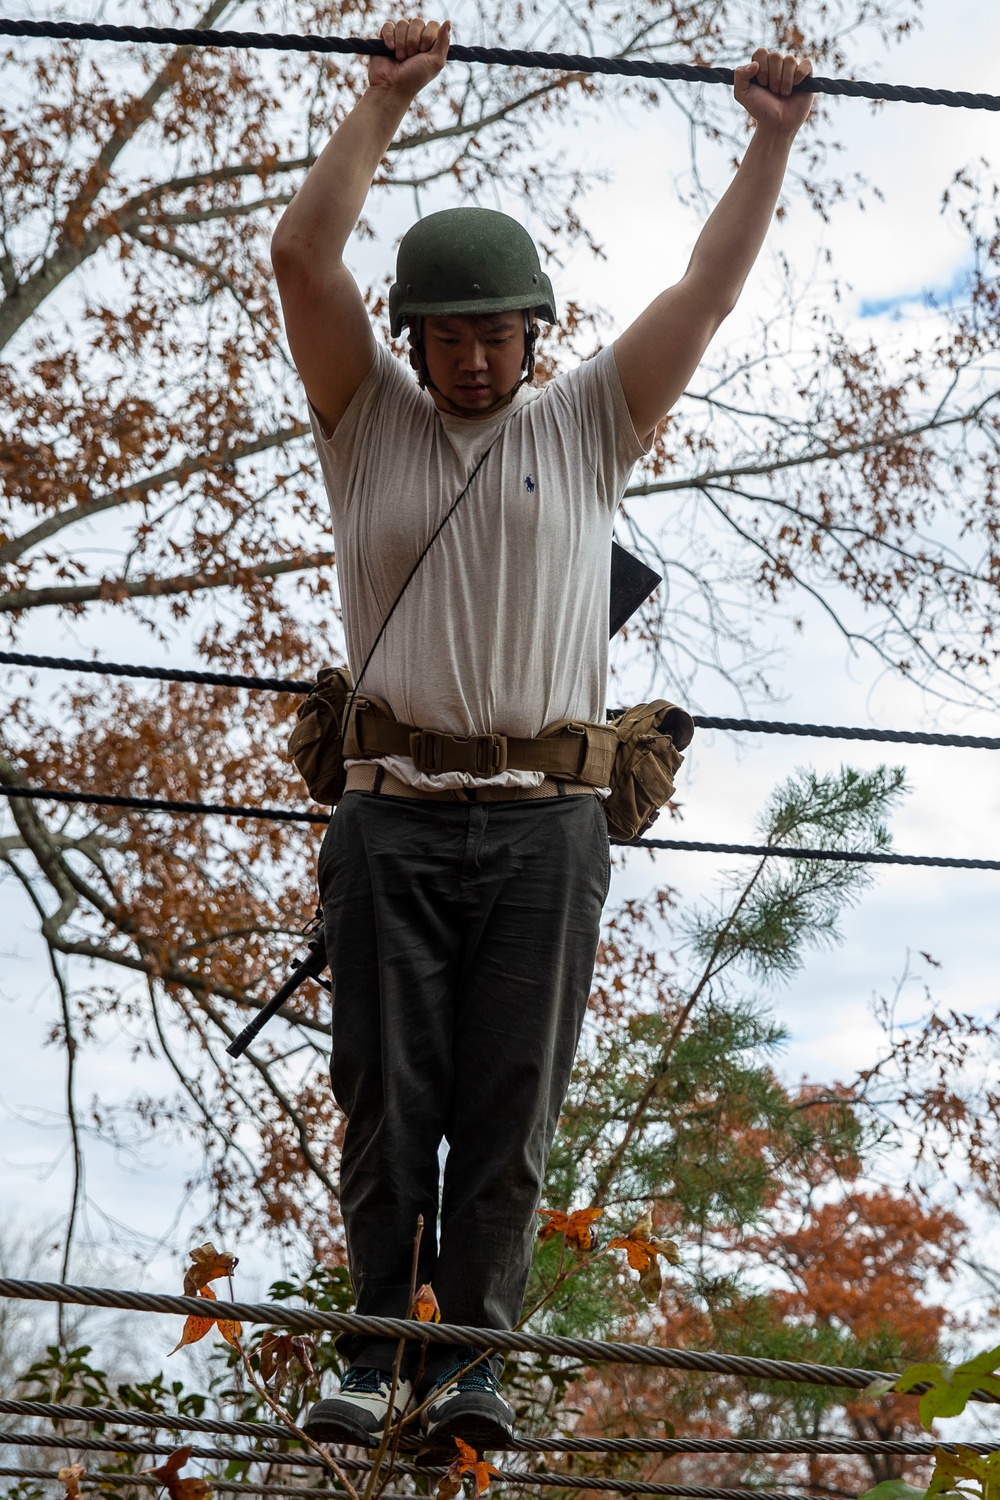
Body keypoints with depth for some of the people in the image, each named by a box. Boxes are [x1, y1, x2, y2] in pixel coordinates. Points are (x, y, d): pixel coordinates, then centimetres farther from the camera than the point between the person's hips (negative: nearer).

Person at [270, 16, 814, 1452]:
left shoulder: (587, 427, 12)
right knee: (385, 1099, 0)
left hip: (545, 828, 0)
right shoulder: (372, 422, 11)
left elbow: (704, 294, 6)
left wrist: (773, 143, 2)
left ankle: (473, 1355, 5)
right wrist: (386, 98, -1)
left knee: (509, 1106, -1)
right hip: (397, 819, 0)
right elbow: (303, 254, 1)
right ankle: (377, 1347, 8)